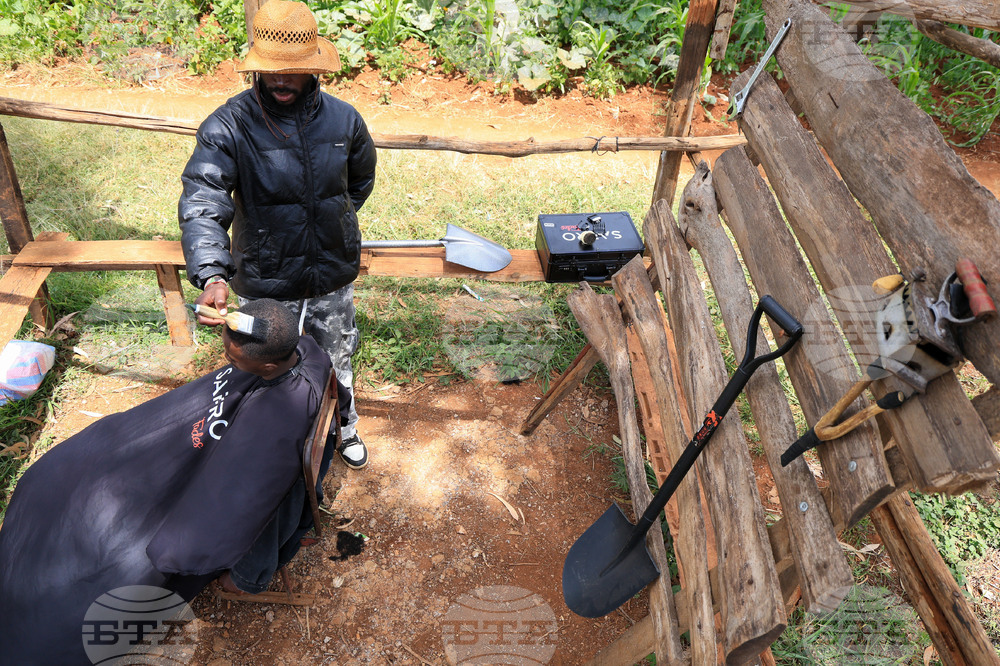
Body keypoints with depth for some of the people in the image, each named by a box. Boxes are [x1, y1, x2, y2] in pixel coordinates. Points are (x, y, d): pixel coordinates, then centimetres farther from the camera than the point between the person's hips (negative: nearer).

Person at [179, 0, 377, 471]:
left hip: (332, 278, 2)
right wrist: (211, 275, -45)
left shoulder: (343, 120, -7)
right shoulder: (227, 127, -17)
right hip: (263, 286, -2)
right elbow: (202, 204, -29)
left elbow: (361, 179, 14)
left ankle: (344, 431, 53)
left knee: (337, 363, 23)